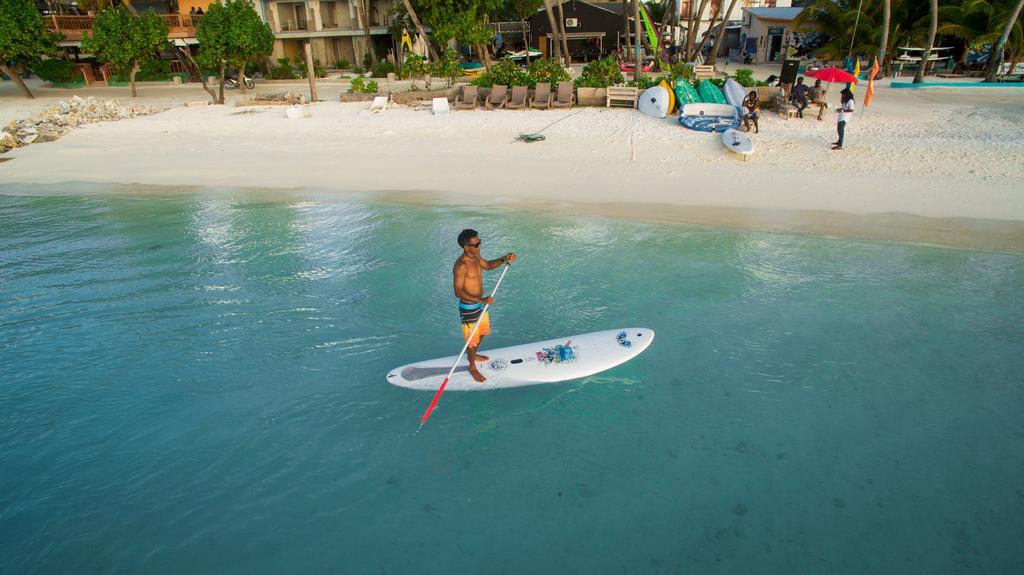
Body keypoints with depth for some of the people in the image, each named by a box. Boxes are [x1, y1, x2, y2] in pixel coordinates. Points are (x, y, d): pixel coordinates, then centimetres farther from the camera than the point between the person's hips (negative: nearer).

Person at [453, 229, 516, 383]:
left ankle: (473, 355, 53)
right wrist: (480, 300, -38)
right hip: (469, 308, -9)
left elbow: (488, 265, 16)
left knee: (482, 332, 27)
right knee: (472, 339, 10)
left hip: (479, 304, 9)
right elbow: (458, 291, -31)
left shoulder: (475, 256, -3)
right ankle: (472, 367, 33)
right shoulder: (461, 266, -30)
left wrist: (504, 259, -2)